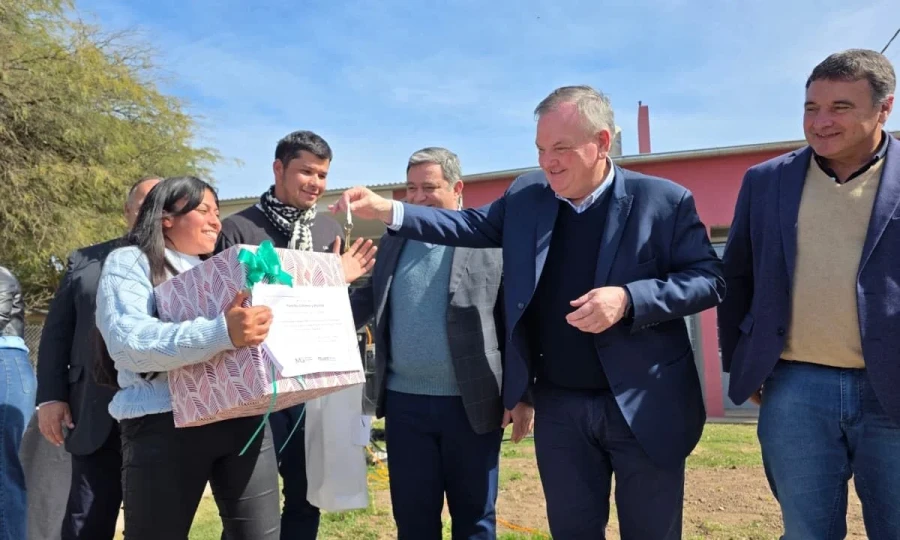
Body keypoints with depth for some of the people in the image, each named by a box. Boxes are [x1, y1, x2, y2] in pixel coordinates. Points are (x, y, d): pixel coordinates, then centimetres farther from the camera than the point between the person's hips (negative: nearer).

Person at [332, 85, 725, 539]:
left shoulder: (664, 200, -8)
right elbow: (471, 226, 7)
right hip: (559, 406, 3)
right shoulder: (526, 196, 4)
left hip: (644, 406, -3)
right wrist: (386, 210, -6)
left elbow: (708, 278, -7)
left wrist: (628, 299, -24)